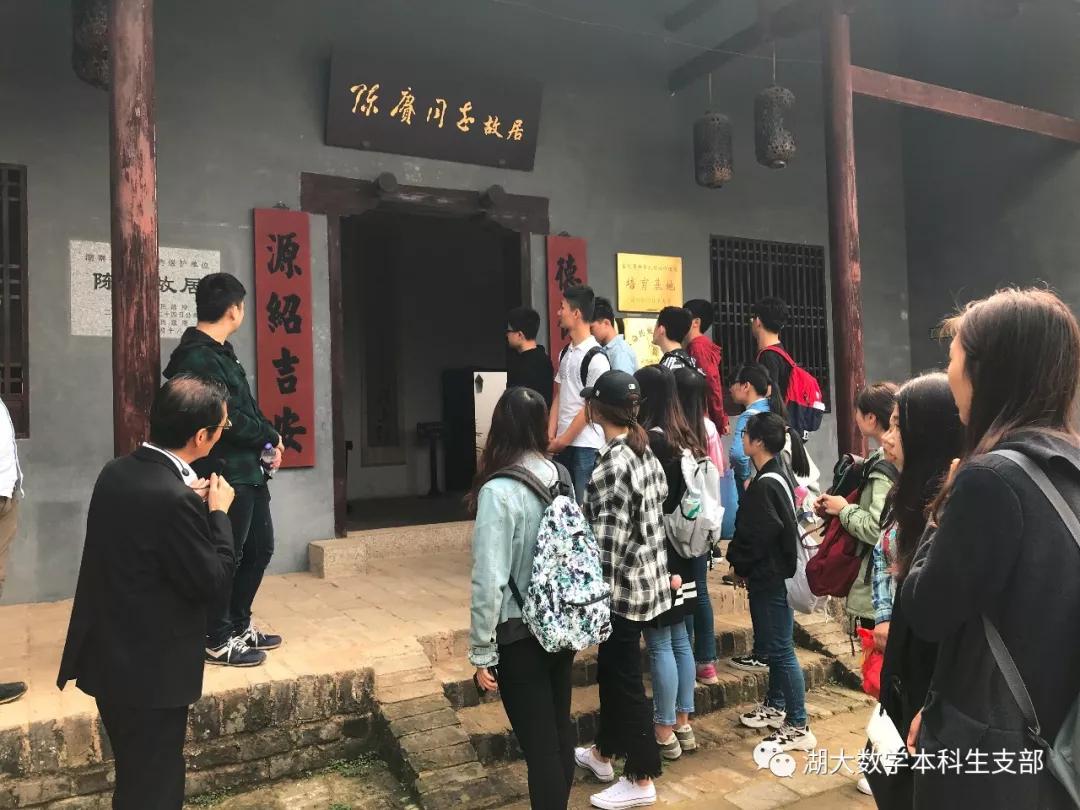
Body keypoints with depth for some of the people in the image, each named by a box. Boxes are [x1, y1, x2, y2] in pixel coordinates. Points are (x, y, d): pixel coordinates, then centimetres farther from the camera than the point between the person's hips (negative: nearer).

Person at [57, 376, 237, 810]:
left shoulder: (116, 472, -1)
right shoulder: (173, 500, -28)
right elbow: (212, 582, -20)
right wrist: (218, 511, -10)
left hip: (107, 658, 9)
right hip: (149, 670, -8)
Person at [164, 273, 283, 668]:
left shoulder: (218, 352, 14)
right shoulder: (197, 359, -19)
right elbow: (230, 420, -23)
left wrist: (267, 438, -3)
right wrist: (271, 437, -7)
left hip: (247, 469, 10)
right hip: (224, 473, -10)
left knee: (259, 548, 18)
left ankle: (238, 625, 33)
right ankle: (218, 641, 18)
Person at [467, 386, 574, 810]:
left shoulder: (499, 490, -20)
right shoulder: (561, 477, -1)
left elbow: (489, 581, -21)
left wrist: (482, 651, -11)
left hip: (520, 634, -6)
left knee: (538, 742, 5)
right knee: (560, 728, 20)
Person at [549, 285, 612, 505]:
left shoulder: (596, 357, -13)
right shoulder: (565, 353, 11)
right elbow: (558, 396, 12)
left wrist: (563, 440, -9)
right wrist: (551, 436, 3)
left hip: (586, 446, -7)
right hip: (563, 444, 8)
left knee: (583, 503, -1)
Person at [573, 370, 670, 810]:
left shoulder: (612, 464, -22)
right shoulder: (645, 452, 5)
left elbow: (610, 538, -23)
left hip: (623, 585, -9)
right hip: (647, 575, 9)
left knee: (625, 679, 4)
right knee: (611, 667, 22)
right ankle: (604, 752, 39)